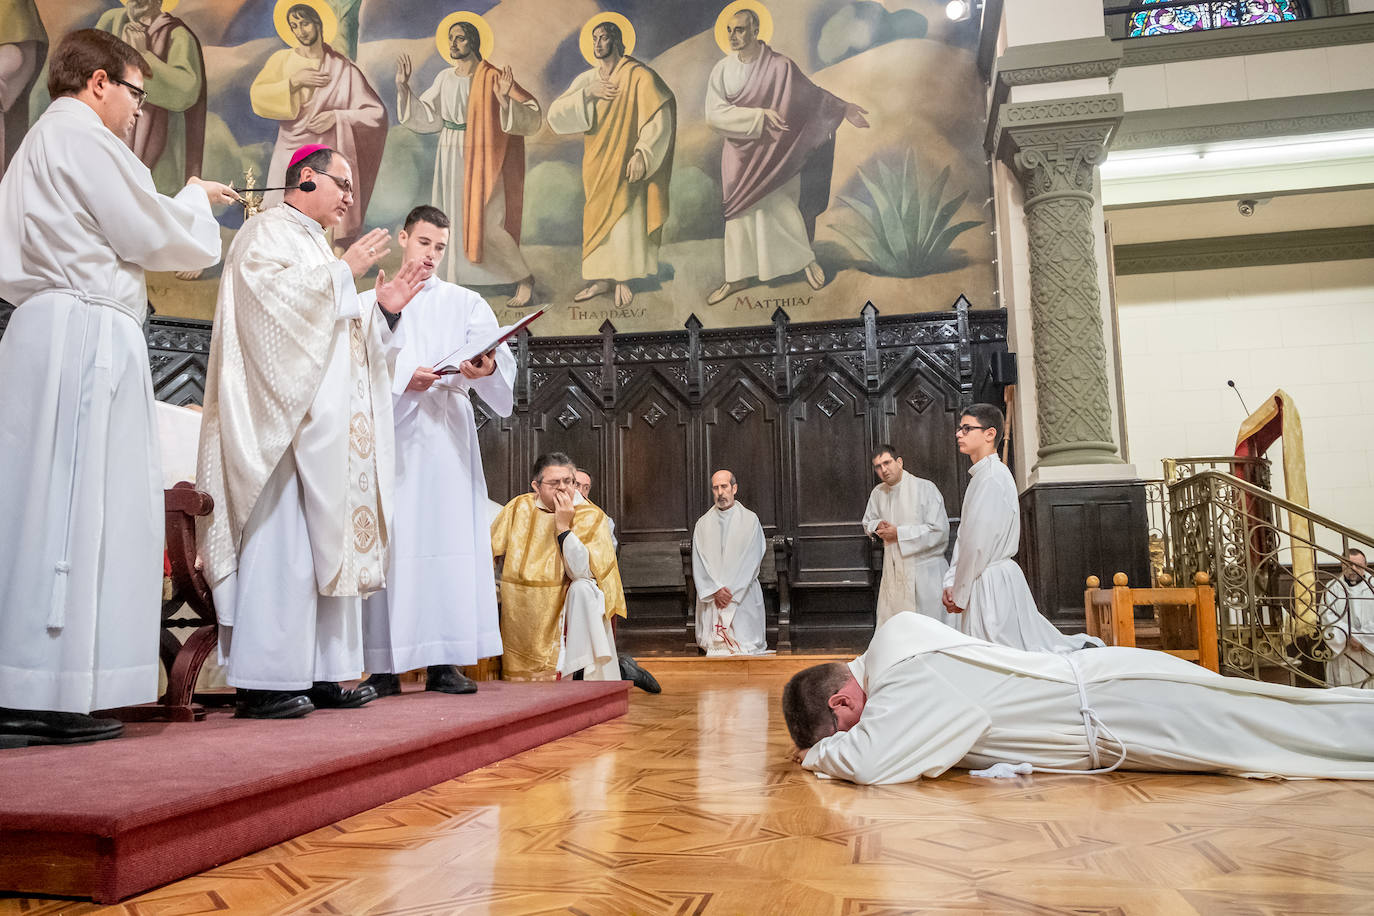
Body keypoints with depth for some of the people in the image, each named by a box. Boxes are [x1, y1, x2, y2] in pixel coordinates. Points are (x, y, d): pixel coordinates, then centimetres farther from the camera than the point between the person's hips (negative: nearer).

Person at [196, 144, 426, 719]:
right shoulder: (267, 231, 2)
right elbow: (273, 296, -17)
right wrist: (345, 271, -11)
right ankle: (263, 682, -10)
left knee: (329, 542, 4)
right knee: (281, 540, -13)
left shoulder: (316, 249, 28)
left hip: (329, 423, 9)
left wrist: (382, 307, 12)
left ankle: (320, 674, 7)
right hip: (287, 414, -9)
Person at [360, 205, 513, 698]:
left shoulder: (465, 303, 15)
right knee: (388, 541, -4)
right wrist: (400, 379, -12)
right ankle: (384, 666, -2)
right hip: (386, 433, 0)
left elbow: (501, 357, -1)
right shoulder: (368, 305, 16)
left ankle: (443, 662, -3)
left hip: (445, 435, 0)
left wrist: (487, 368, -23)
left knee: (449, 537, -5)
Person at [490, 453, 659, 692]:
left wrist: (563, 527, -25)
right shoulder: (519, 508, -3)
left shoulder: (591, 517, -11)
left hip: (569, 611, -3)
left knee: (582, 589, -35)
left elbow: (584, 572, -23)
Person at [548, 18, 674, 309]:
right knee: (598, 221, 8)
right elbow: (555, 114, -2)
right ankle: (603, 280, 18)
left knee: (624, 219, -4)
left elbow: (659, 116, -17)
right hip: (597, 165, 5)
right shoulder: (586, 80, 8)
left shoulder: (637, 75, -8)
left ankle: (623, 280, 9)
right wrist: (588, 93, -14)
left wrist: (642, 153, -25)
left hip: (624, 165, -5)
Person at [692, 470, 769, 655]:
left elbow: (751, 561, -5)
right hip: (711, 597, 2)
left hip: (743, 596, -2)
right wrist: (716, 590, -10)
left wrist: (730, 591, -12)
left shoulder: (750, 520, 2)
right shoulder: (703, 523, 9)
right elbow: (698, 563, 3)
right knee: (715, 647, -2)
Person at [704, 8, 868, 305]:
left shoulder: (780, 66, -9)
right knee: (740, 213, 7)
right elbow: (714, 114, -14)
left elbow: (811, 94, 3)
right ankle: (738, 277, 19)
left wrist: (843, 108, -3)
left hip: (773, 154, -2)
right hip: (740, 153, 3)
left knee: (779, 209, 1)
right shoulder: (722, 70, -4)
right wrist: (759, 115, -21)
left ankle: (806, 260, 24)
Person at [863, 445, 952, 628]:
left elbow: (940, 530, -16)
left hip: (924, 570, -5)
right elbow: (867, 522, 26)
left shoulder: (925, 488, -10)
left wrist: (899, 534, -15)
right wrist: (878, 527, 1)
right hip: (894, 573, 5)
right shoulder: (878, 493, 9)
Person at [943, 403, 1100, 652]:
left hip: (992, 583, -9)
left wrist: (959, 595, -10)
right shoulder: (982, 476, 16)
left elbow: (978, 545, -19)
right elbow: (964, 537, 15)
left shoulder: (992, 477, -16)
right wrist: (951, 584, 8)